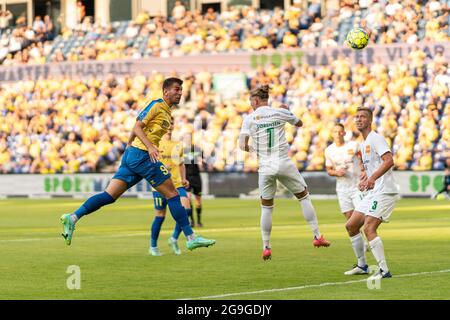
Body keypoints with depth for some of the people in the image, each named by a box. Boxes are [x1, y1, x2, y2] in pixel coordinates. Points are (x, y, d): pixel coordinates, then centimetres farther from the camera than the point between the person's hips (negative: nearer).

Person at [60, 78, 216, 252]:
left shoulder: (167, 111, 22)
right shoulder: (156, 105, -6)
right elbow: (137, 127, -14)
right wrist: (150, 146, -25)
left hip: (132, 154, 9)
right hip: (142, 154, -9)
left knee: (109, 195, 1)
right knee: (172, 194, -5)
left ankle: (72, 218, -7)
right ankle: (191, 237, -3)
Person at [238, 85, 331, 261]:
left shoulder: (250, 118, -2)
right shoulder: (280, 112, 0)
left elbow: (242, 145, -7)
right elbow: (299, 123, 18)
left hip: (265, 167, 0)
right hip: (284, 164, 0)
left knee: (266, 207, 13)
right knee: (304, 196, 16)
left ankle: (266, 247, 11)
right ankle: (317, 236, 12)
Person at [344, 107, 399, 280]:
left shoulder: (376, 138, -10)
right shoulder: (363, 144, 20)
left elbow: (389, 161, -24)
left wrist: (371, 178, -32)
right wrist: (364, 178, 14)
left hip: (384, 192, -10)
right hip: (373, 192, 10)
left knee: (369, 229, -20)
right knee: (351, 225, 12)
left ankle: (384, 270, -19)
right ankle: (362, 265, 23)